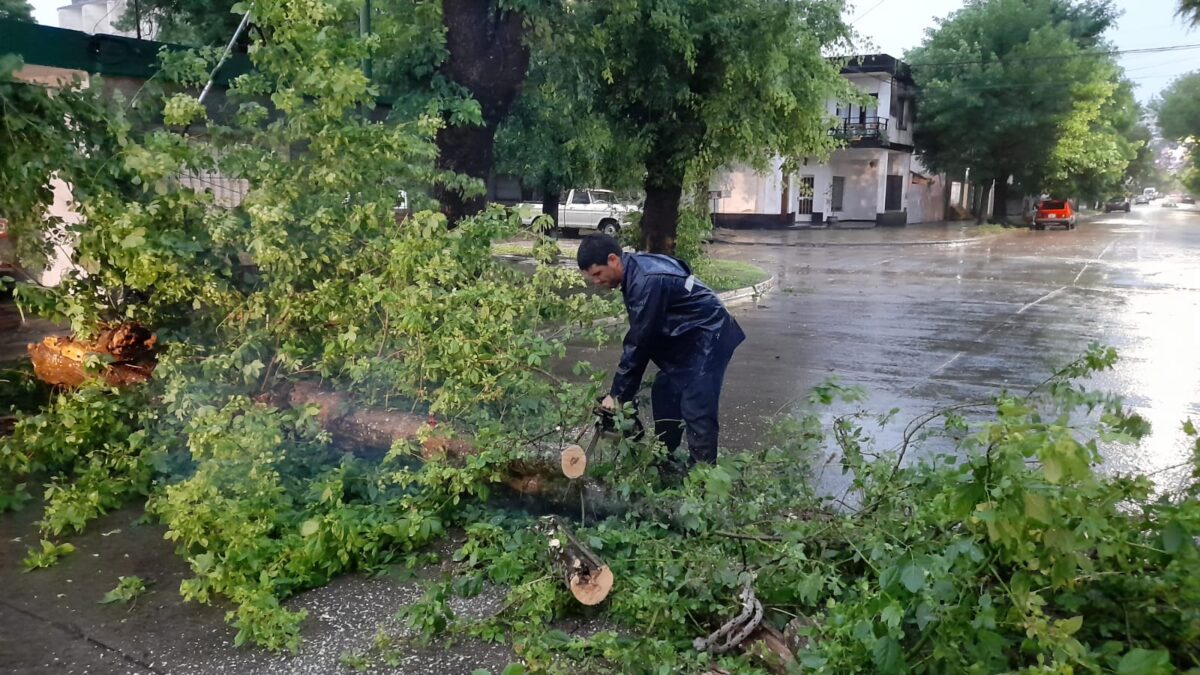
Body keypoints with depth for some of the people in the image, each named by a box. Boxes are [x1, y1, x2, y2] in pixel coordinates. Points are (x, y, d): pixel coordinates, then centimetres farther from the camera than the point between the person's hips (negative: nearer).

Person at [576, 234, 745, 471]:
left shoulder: (647, 281, -28)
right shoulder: (636, 269, 3)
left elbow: (638, 342, -25)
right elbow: (642, 336, 9)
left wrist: (617, 394, -17)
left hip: (709, 339, -10)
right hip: (688, 338, 10)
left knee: (696, 411, -12)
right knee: (663, 395, 14)